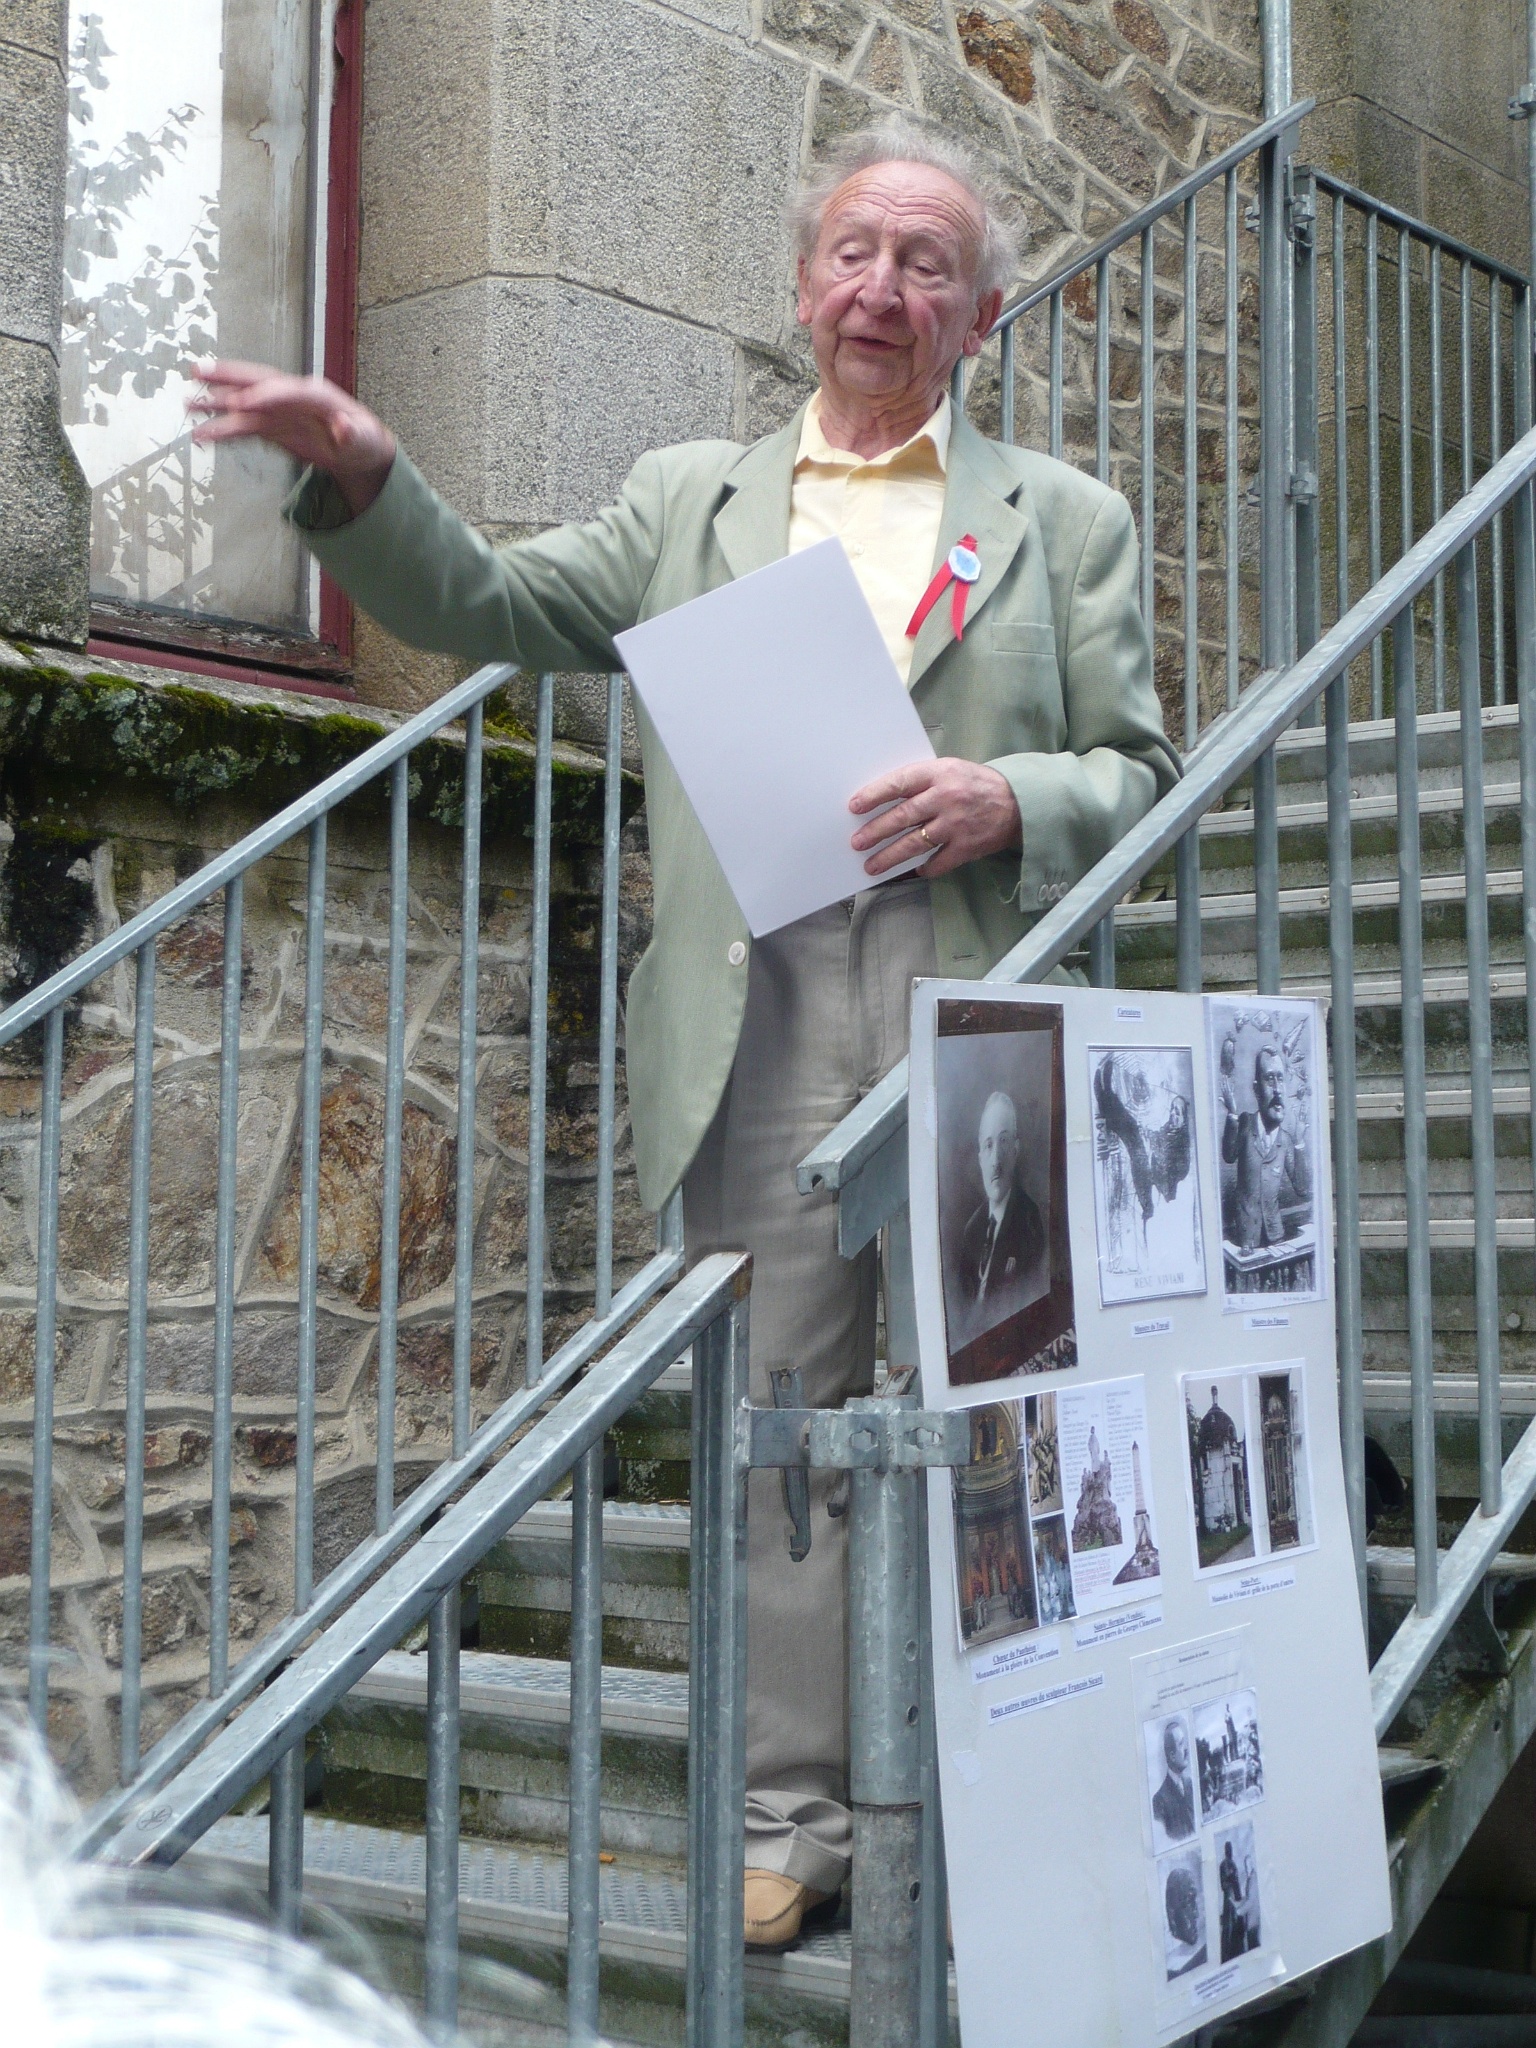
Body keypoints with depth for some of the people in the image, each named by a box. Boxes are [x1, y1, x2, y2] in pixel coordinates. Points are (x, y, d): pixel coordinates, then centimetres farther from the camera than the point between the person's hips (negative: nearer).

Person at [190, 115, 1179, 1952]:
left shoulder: (1065, 520, 15)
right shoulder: (688, 499, 18)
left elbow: (1139, 775, 10)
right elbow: (480, 606, 12)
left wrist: (1005, 799, -11)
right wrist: (362, 473, -6)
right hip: (758, 1044, 1)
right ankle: (794, 1816, 15)